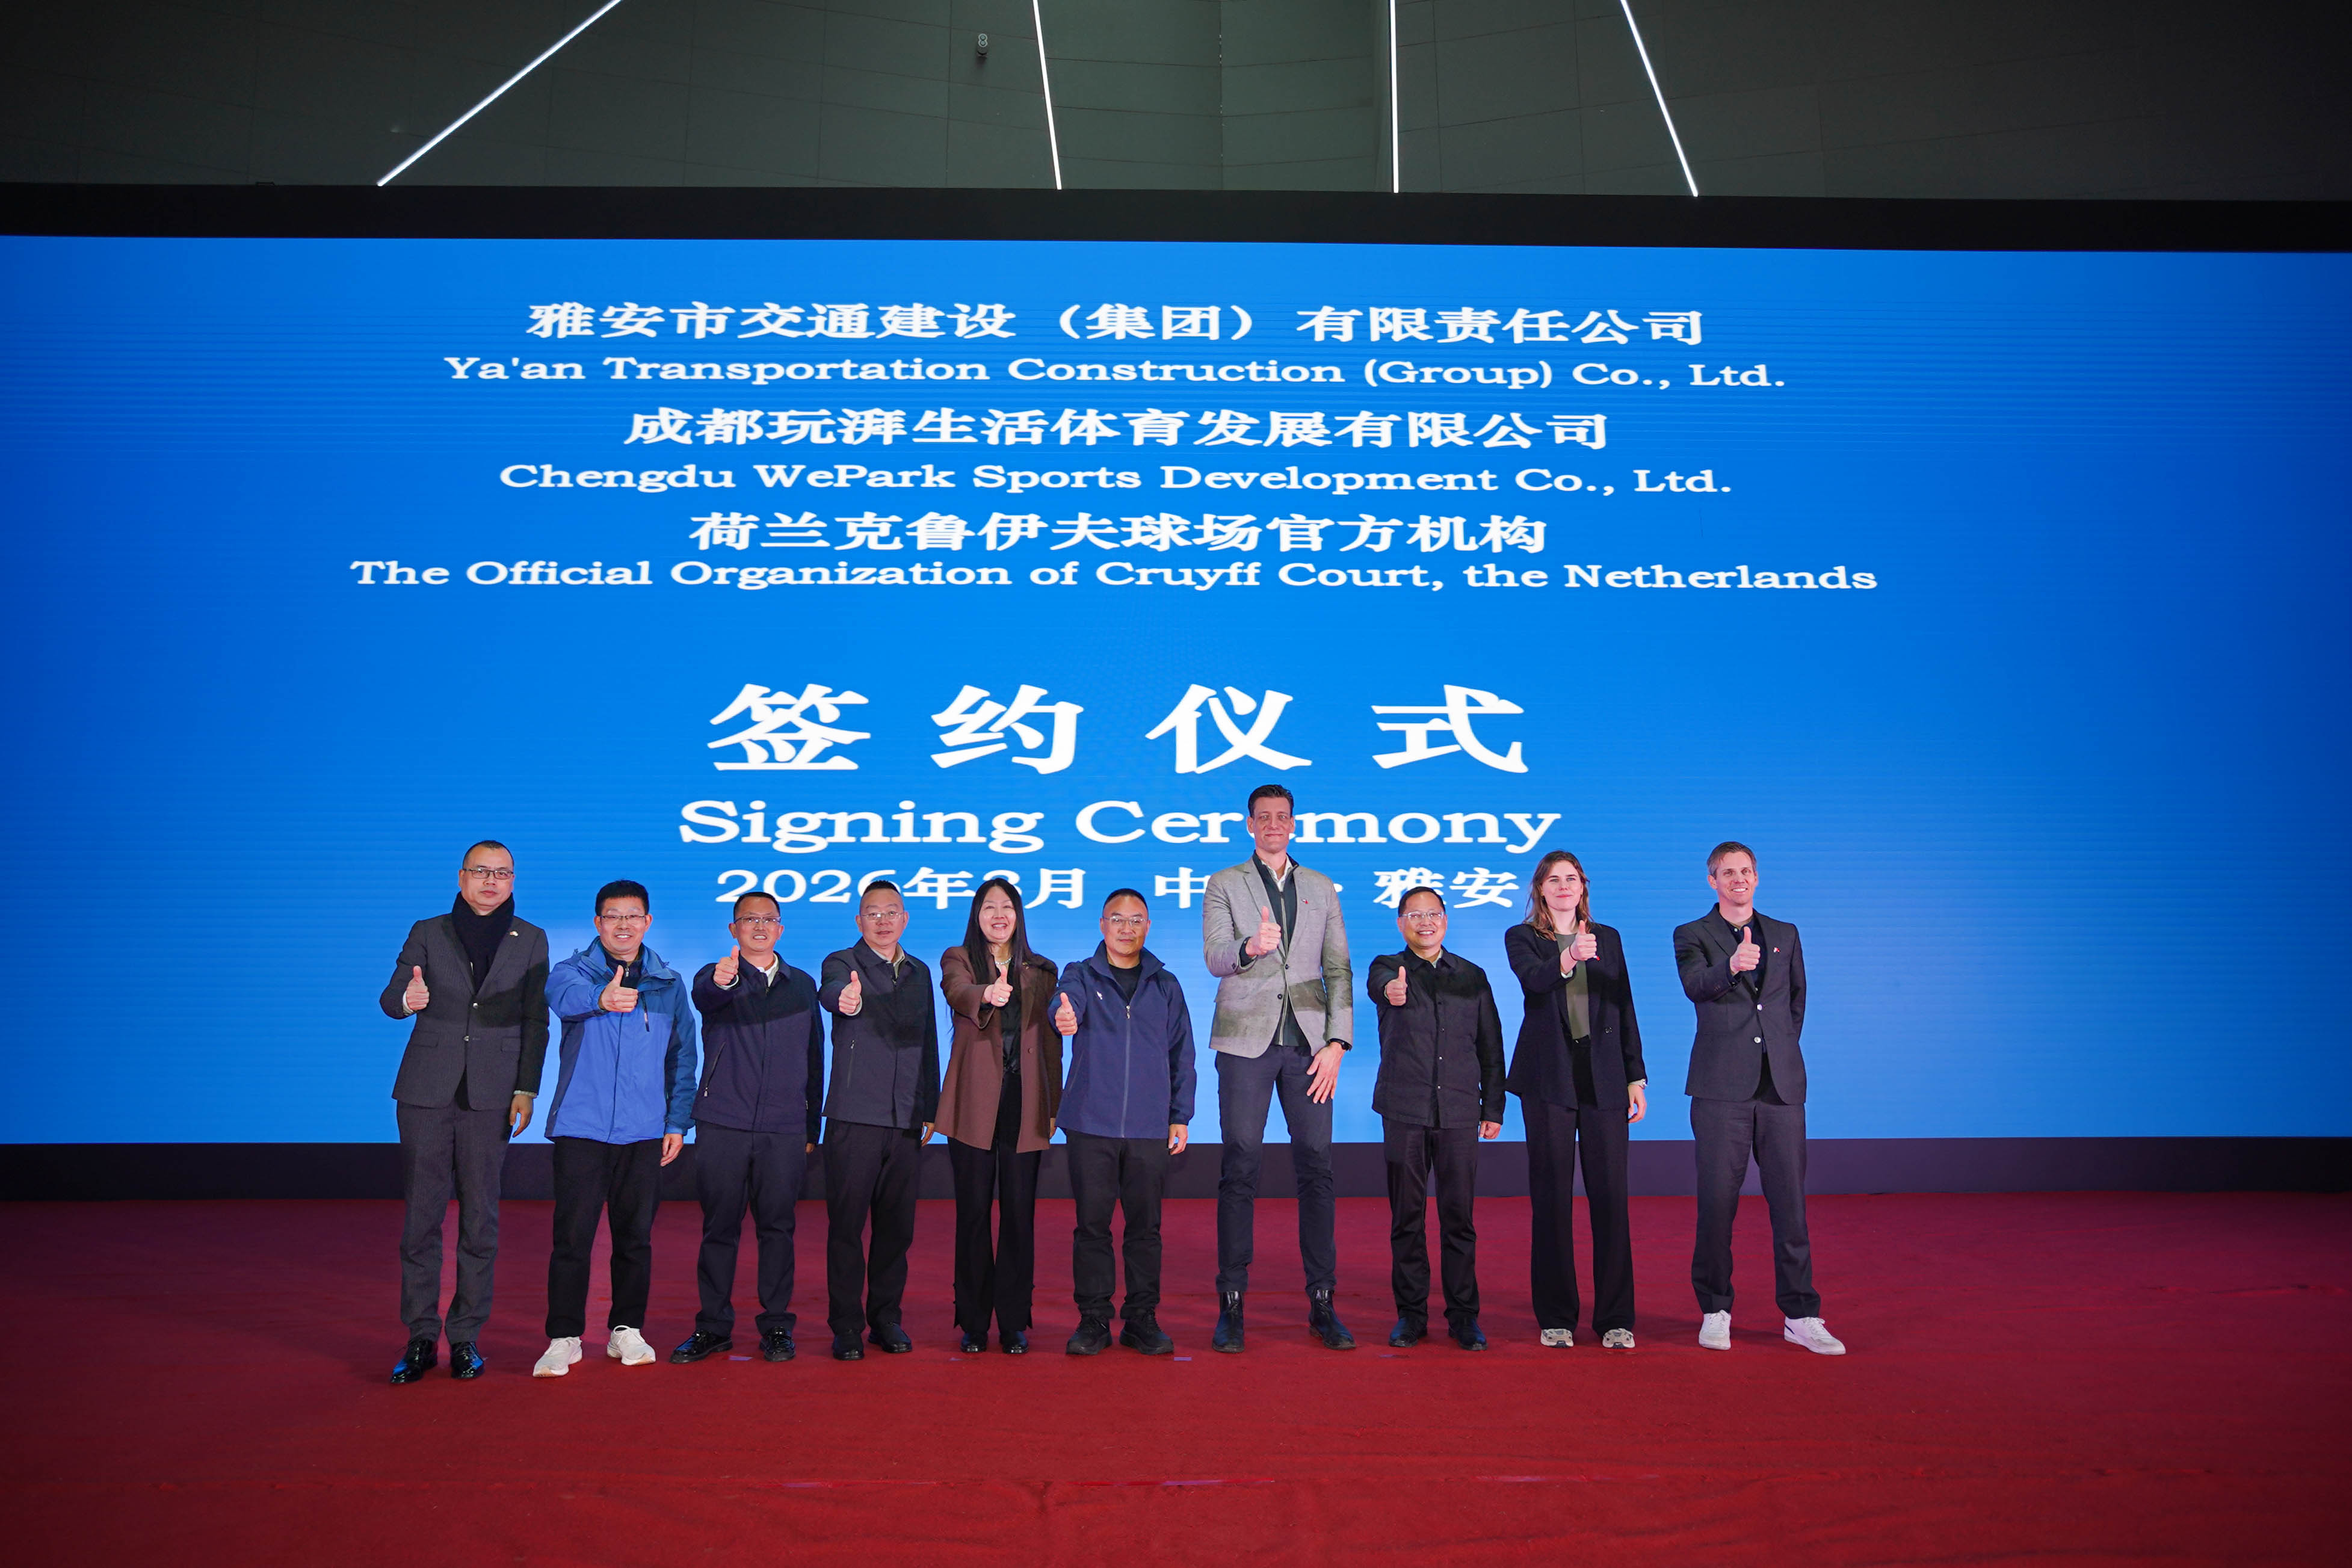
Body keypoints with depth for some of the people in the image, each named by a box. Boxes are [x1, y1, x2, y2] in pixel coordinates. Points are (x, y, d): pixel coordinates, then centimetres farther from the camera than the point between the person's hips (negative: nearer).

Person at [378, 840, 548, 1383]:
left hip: (491, 1095, 0)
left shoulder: (530, 940, 10)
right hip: (426, 1092, 0)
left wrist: (526, 1089, -2)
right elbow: (391, 998, -1)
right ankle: (420, 1338, 10)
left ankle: (466, 1337, 10)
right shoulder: (427, 933, 9)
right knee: (421, 1215, 1)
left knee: (480, 1218, 2)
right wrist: (407, 999, -25)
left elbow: (536, 1021, 7)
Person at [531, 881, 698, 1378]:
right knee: (572, 1236, -2)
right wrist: (601, 998, -48)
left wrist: (678, 1121, 6)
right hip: (580, 1127, -2)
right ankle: (564, 1337, 10)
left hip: (644, 1131, 2)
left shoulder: (669, 983, 9)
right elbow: (565, 997, -26)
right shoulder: (575, 971, -1)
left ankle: (626, 1330, 23)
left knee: (635, 1236, 9)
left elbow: (682, 1055, 13)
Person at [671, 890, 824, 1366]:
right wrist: (721, 981, -46)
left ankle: (776, 1326, 14)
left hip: (784, 1130, 1)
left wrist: (812, 1127, 10)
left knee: (777, 1227, 4)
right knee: (719, 1227, 5)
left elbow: (815, 1059, 14)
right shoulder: (716, 976, 4)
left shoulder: (803, 985, 12)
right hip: (722, 1126, -1)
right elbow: (703, 997, -22)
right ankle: (713, 1326, 16)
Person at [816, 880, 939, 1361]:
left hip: (906, 1121, 4)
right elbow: (831, 991, -26)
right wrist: (847, 998, -50)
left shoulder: (919, 972, 14)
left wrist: (930, 1109, 15)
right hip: (854, 1117, -4)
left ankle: (886, 1318, 21)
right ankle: (846, 1326, 9)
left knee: (897, 1225, 9)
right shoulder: (842, 963, -2)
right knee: (847, 1223, 0)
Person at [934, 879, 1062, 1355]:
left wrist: (1054, 1106, 9)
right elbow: (957, 992, -18)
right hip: (974, 1103, -2)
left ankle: (1014, 1323, 11)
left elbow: (1051, 1042, 14)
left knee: (1019, 1213, 2)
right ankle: (974, 1323, 11)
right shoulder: (958, 959, 6)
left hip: (1024, 1103, 2)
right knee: (974, 1213, 1)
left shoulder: (1040, 971, 13)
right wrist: (987, 993, -41)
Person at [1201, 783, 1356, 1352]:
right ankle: (1231, 1304, 4)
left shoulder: (1321, 889, 16)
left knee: (1316, 1167, 0)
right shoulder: (1224, 885, 9)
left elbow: (1339, 970, 12)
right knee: (1240, 1170, -3)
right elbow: (1215, 957, -6)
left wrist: (1336, 1043, 1)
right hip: (1246, 1042, -2)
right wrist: (1251, 947, -28)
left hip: (1308, 1044, 2)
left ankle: (1322, 1304, 8)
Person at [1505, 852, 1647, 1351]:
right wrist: (1567, 959, -38)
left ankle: (1616, 1318, 10)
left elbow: (1624, 1008, 13)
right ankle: (1556, 1318, 10)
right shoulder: (1522, 938, 4)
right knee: (1552, 1197, 1)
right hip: (1549, 1079, -2)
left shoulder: (1608, 938, 14)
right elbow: (1533, 979, -18)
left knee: (1610, 1195, 1)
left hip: (1604, 1076, 2)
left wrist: (1636, 1076, 8)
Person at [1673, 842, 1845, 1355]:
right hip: (1722, 1087, -3)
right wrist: (1732, 966, -36)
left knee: (1790, 1200, 2)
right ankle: (1715, 1311, 13)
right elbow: (1696, 986, -17)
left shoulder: (1785, 935, 16)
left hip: (1781, 1086, 3)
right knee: (1717, 1201, 0)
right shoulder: (1692, 936, 4)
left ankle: (1800, 1315, 10)